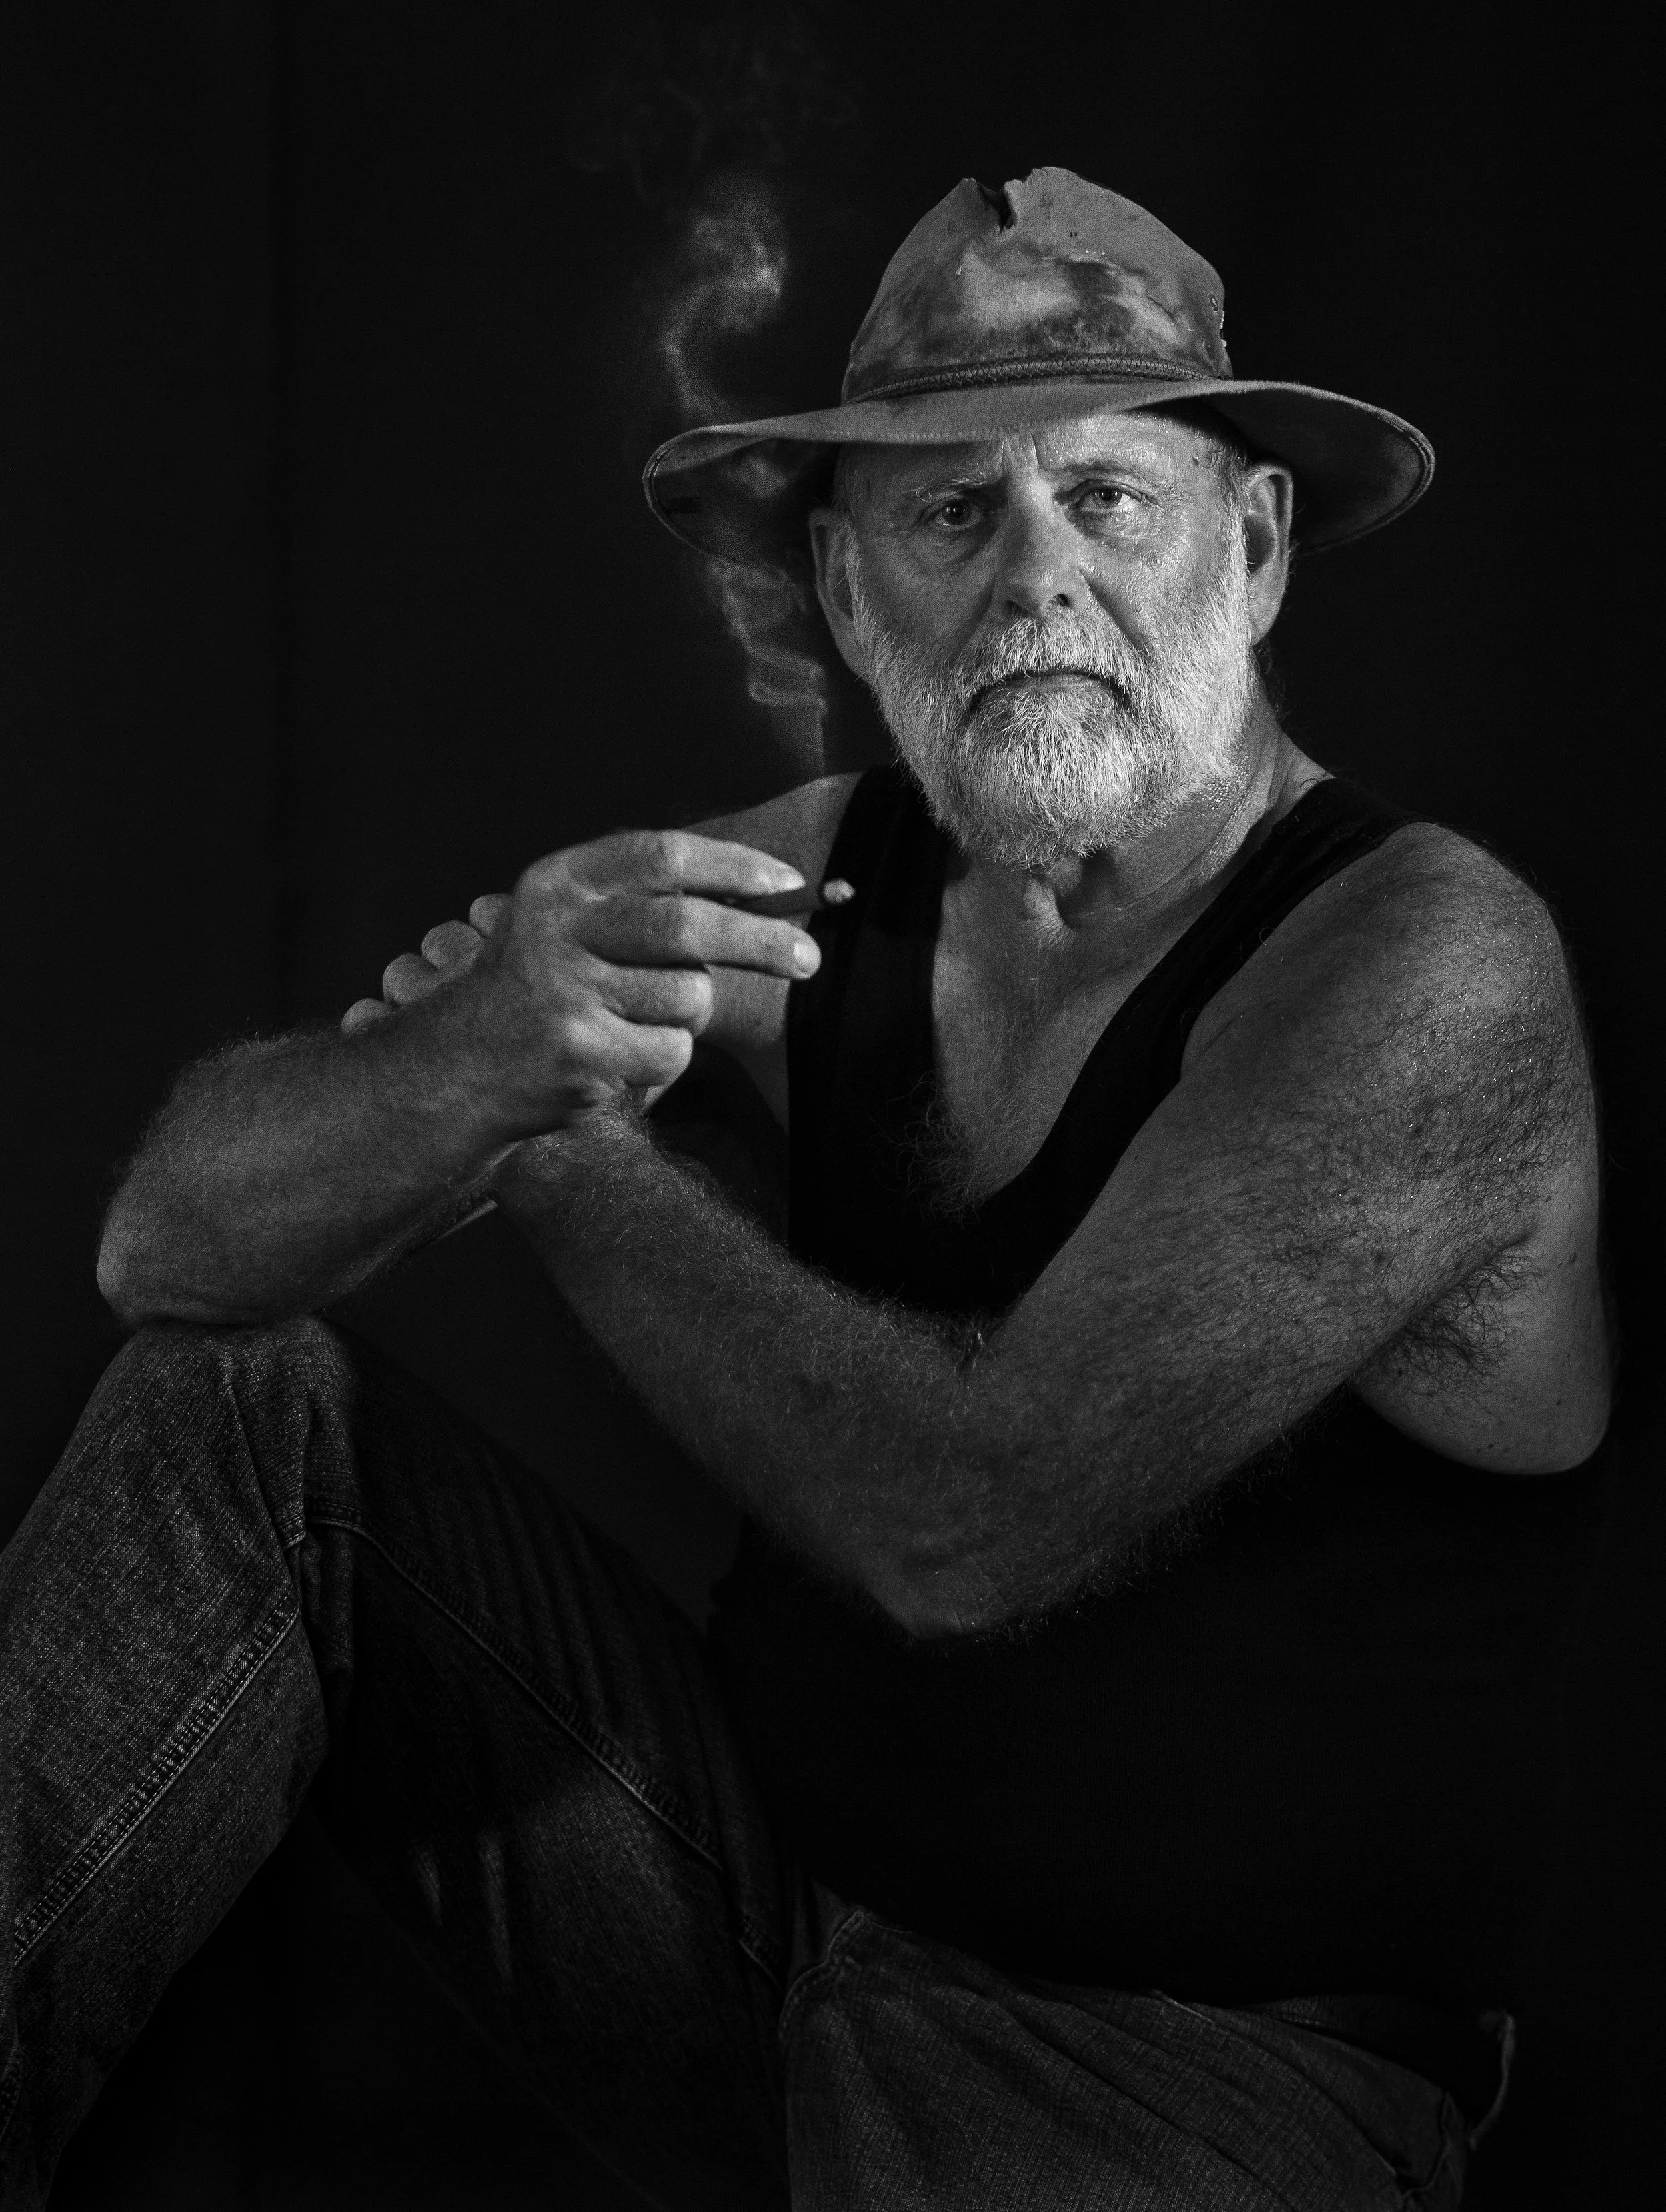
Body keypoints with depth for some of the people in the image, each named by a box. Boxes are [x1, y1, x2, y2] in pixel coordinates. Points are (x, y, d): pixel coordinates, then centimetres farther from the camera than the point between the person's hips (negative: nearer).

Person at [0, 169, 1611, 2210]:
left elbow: (974, 1521, -28)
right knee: (232, 1401, -5)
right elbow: (175, 1234, -8)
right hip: (760, 1860, 6)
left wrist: (578, 1161, -13)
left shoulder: (1425, 963, -19)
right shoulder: (807, 884, -3)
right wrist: (488, 1050, -30)